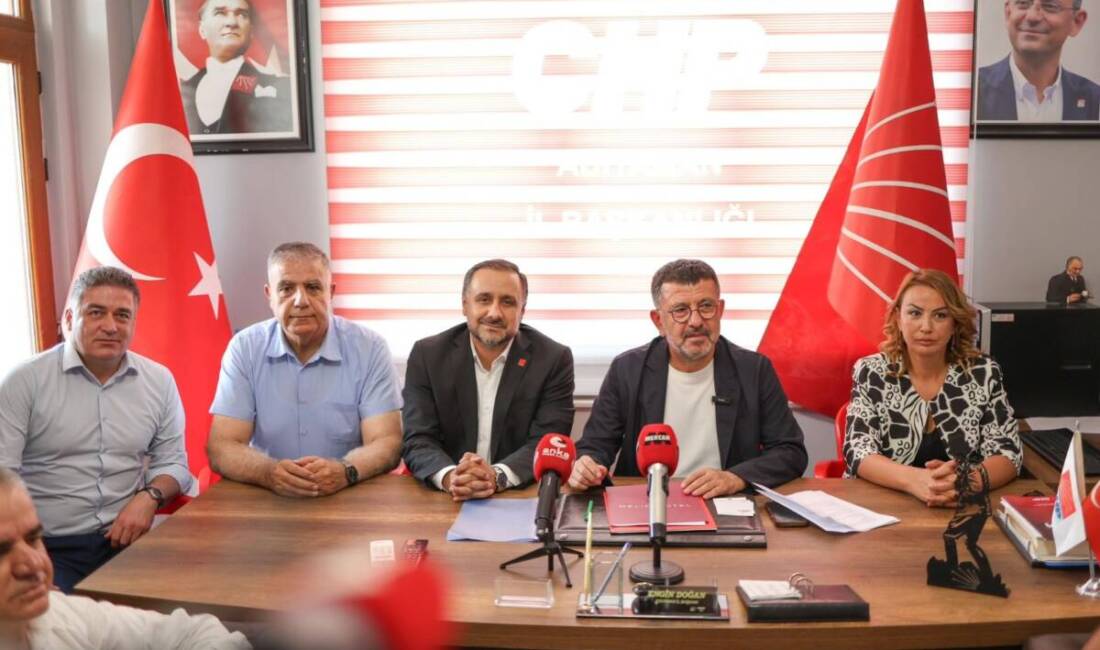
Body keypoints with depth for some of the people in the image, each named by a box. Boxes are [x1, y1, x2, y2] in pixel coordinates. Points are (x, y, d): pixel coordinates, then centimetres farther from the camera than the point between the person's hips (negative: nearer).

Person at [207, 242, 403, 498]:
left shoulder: (369, 348, -3)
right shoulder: (244, 348, 0)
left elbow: (386, 443, -8)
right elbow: (221, 448, -5)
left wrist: (345, 471, -28)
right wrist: (268, 472, -25)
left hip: (351, 499, -1)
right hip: (266, 500, 1)